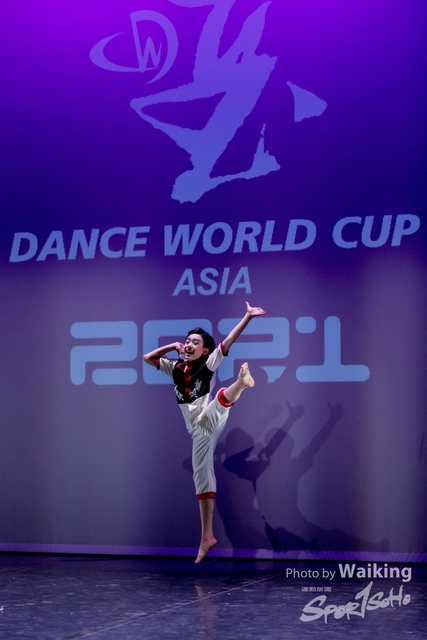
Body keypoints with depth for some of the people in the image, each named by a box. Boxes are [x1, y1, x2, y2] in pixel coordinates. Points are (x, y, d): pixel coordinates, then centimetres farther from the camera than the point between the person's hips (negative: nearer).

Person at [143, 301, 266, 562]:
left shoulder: (208, 364, 3)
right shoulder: (176, 367, 18)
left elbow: (228, 341, -8)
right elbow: (148, 357, 26)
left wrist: (248, 317, -19)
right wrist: (172, 346, 13)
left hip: (210, 421, -5)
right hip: (198, 431, 5)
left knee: (223, 396, -37)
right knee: (202, 479, 5)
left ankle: (242, 381, -72)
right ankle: (207, 537, 6)